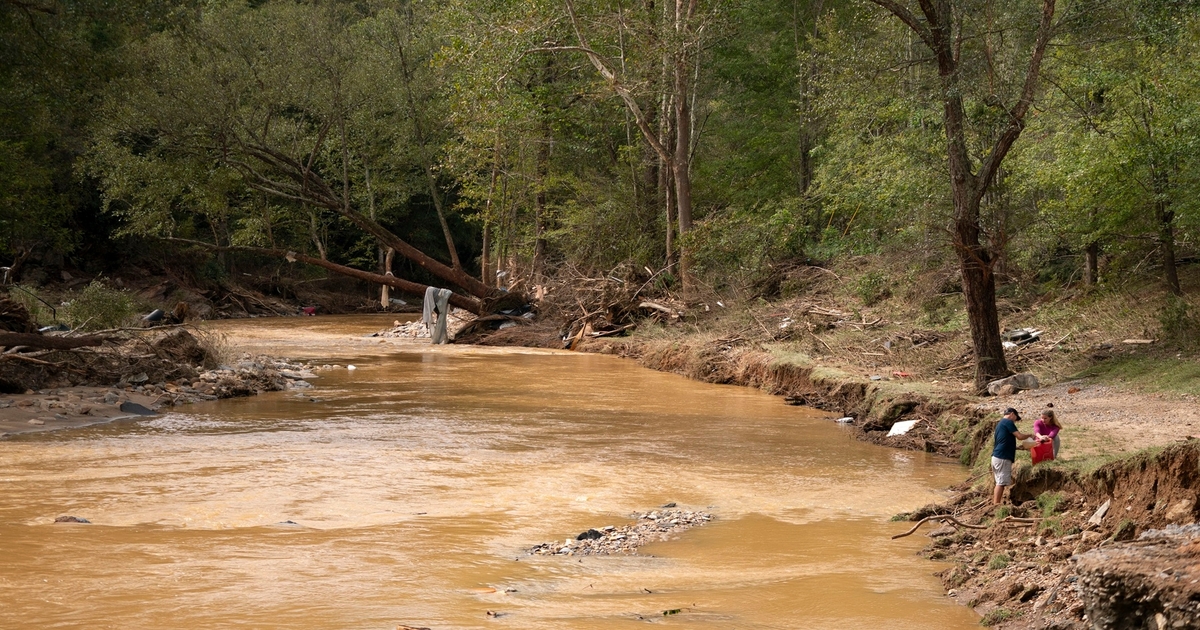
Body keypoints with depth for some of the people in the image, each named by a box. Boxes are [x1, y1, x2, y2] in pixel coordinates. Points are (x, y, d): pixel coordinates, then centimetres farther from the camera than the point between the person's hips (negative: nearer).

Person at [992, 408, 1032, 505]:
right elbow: (1020, 436, -12)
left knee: (999, 482, 12)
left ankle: (994, 503, 11)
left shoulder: (1000, 423, 22)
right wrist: (1030, 435, 6)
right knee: (1001, 482, -9)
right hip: (1003, 458, -10)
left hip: (996, 456, 10)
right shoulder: (1008, 422, -7)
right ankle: (996, 505, -12)